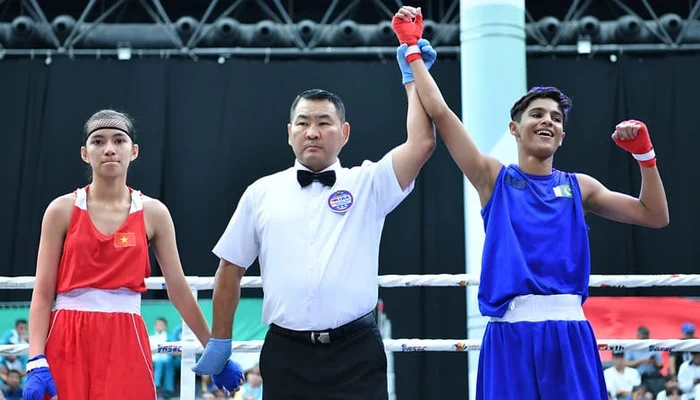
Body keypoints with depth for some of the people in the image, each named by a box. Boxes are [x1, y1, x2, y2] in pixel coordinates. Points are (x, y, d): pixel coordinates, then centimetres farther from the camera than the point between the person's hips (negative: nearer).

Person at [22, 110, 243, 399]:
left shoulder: (153, 213, 4)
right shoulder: (62, 210, 2)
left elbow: (178, 289, 7)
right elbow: (42, 293, 0)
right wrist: (36, 362, -10)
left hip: (127, 345, 1)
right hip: (67, 343, 0)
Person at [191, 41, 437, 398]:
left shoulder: (368, 184, 5)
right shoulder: (261, 193, 8)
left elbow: (422, 143, -9)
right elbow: (231, 268, 13)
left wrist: (412, 75, -4)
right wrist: (220, 341, 15)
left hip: (355, 354, -1)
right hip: (285, 354, 2)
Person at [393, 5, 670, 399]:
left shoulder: (578, 186, 15)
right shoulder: (493, 177, 8)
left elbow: (655, 216, 15)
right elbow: (439, 111, 3)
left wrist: (645, 154, 5)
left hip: (569, 332, 2)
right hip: (512, 332, -2)